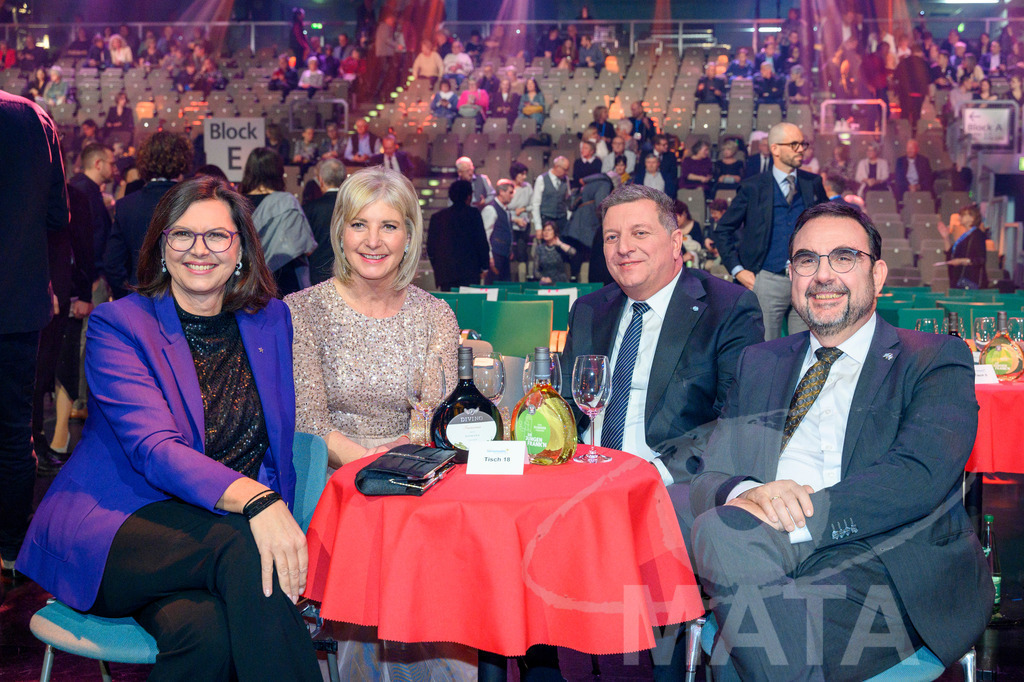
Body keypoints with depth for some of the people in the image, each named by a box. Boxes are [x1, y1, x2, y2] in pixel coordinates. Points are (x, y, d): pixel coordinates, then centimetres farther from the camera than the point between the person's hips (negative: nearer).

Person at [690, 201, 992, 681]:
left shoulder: (935, 361, 10)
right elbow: (710, 479, 13)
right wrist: (751, 494, -13)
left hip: (893, 568, -3)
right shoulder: (758, 364, 24)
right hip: (772, 555, 4)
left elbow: (919, 478, -9)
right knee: (719, 529, -33)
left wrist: (796, 516, -21)